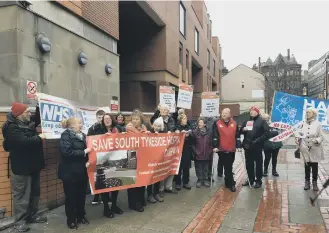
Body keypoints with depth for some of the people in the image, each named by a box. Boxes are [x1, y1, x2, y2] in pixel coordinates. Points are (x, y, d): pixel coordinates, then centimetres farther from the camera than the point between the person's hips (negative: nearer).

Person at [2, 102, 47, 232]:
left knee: (34, 192, 16)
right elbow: (24, 141, -31)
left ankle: (32, 215, 30)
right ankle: (19, 221, 11)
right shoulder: (12, 127, -18)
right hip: (21, 167, -9)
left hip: (33, 165, 9)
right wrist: (39, 138, -19)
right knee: (21, 195, -1)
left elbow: (38, 119, 25)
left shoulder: (28, 123, 8)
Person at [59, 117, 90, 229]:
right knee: (71, 196, 5)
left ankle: (81, 216, 30)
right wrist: (84, 152, -21)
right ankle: (71, 219, 19)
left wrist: (89, 154, 2)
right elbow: (67, 152, -24)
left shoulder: (82, 135, 11)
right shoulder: (66, 135, -10)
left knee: (82, 195, 14)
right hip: (70, 172, -7)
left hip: (82, 171, 7)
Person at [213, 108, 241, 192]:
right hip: (222, 149, -2)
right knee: (227, 167, 0)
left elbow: (237, 136, 7)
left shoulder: (234, 123, 6)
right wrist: (215, 146, -11)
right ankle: (231, 183, 6)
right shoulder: (217, 123, 0)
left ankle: (228, 182, 28)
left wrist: (238, 146, 1)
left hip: (231, 149, 2)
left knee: (229, 167, 13)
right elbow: (215, 136, -4)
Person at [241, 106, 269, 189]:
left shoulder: (262, 121, -1)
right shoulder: (247, 121, 14)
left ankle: (258, 180, 14)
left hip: (257, 146, -5)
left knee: (258, 164, 4)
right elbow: (241, 131, 19)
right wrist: (243, 129, -4)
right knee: (249, 164, 12)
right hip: (247, 146, 5)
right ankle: (251, 179, 25)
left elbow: (266, 133, -9)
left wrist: (258, 140, -16)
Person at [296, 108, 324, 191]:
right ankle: (307, 182, 21)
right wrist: (297, 138, -11)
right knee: (307, 165, 10)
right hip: (305, 149, 2)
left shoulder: (318, 124, -5)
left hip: (315, 149, -2)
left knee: (315, 166, 6)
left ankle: (315, 182, 20)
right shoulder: (303, 124, 4)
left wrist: (317, 140, -23)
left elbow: (321, 136, -5)